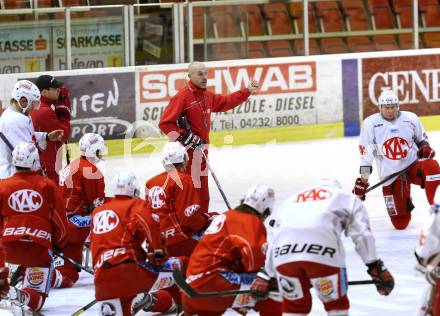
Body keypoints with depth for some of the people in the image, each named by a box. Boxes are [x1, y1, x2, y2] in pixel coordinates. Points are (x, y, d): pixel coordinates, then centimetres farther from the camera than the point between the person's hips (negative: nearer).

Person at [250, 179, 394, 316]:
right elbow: (362, 235, 15)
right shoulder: (349, 198, 30)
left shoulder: (290, 201, 39)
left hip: (284, 253, 3)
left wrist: (264, 277, 37)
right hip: (322, 249, -3)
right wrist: (377, 268, 13)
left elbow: (273, 242, 35)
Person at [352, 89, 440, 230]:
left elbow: (421, 138, 17)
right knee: (400, 223, -1)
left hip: (413, 166, 0)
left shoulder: (410, 118, 0)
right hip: (391, 177, 0)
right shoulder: (371, 123, -5)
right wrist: (363, 180, -5)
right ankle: (404, 204, 37)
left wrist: (425, 147, -6)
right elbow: (365, 154, -3)